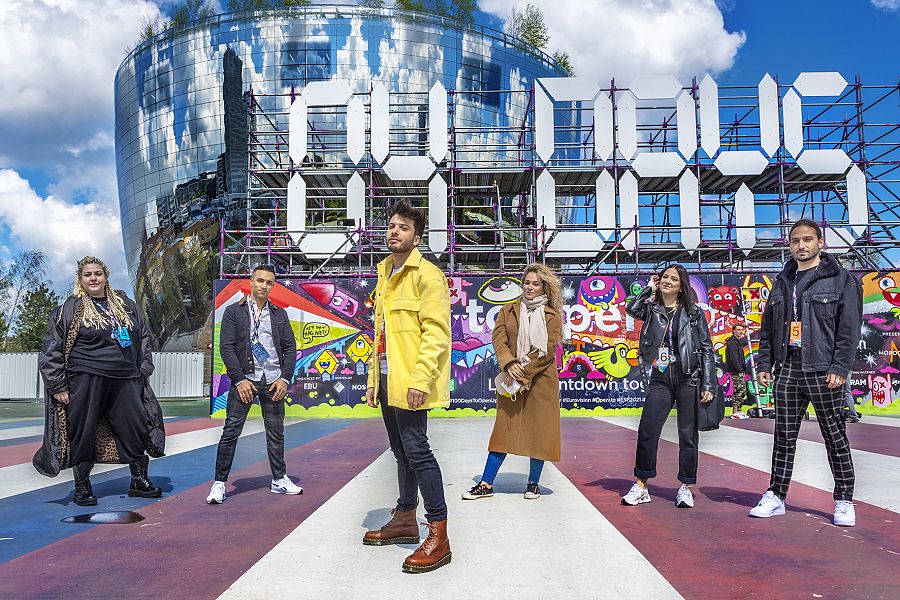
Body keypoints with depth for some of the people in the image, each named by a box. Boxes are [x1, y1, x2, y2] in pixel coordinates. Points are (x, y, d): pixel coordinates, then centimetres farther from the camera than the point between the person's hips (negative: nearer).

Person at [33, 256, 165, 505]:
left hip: (125, 381, 4)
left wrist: (143, 371, 12)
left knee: (137, 429, 5)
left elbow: (144, 339, 21)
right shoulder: (70, 309, 1)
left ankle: (139, 481, 21)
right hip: (85, 380, -4)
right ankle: (82, 487, 20)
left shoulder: (125, 305, 13)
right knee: (83, 434, 3)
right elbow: (51, 350, 1)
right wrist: (58, 385, -5)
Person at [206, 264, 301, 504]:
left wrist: (285, 378, -3)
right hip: (245, 378, -3)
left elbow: (290, 348, 10)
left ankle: (279, 479, 20)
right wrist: (240, 380, -12)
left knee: (276, 431, 9)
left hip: (273, 380, 3)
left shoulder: (280, 314, 13)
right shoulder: (233, 311, 3)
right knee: (231, 430, -5)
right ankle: (219, 483, 3)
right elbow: (226, 347, -4)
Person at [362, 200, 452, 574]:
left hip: (411, 382, -8)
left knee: (416, 450, -9)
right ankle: (405, 519, 29)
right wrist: (374, 380, 18)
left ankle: (438, 536, -3)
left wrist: (420, 379, -23)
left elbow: (436, 332, -16)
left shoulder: (426, 275, -8)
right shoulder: (385, 276, 18)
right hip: (387, 381, 8)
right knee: (401, 451, 16)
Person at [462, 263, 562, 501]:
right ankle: (486, 484, 6)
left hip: (540, 380, -2)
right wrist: (509, 364, -18)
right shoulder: (508, 311, 11)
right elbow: (499, 339, 0)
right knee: (503, 429, 3)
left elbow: (548, 350, -6)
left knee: (539, 430, 3)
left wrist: (525, 374, -14)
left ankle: (533, 482, 20)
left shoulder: (552, 315, 3)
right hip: (512, 378, 2)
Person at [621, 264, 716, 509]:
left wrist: (708, 385, -5)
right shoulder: (651, 308, 8)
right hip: (660, 381, 1)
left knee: (688, 434, 4)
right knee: (647, 431, -3)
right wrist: (650, 288, 0)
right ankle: (640, 485, 9)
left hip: (688, 380, -1)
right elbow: (632, 309, -15)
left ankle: (685, 488, 15)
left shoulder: (693, 312, 4)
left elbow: (706, 349, 3)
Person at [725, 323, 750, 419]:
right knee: (738, 390, -10)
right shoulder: (732, 342, -12)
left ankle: (739, 411, 18)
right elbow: (733, 358, -20)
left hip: (740, 371, 11)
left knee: (742, 391, 12)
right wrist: (740, 370, -20)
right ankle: (735, 413, -8)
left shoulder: (738, 341, 21)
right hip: (736, 371, -11)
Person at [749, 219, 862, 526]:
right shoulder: (782, 282, 15)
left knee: (835, 436, 4)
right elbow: (768, 326, 16)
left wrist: (840, 367, -14)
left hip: (823, 371, -4)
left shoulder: (841, 279, 1)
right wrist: (765, 364, 8)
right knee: (784, 436, 8)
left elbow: (850, 327, -6)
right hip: (788, 370, 4)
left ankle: (844, 501, 16)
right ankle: (775, 496, 15)